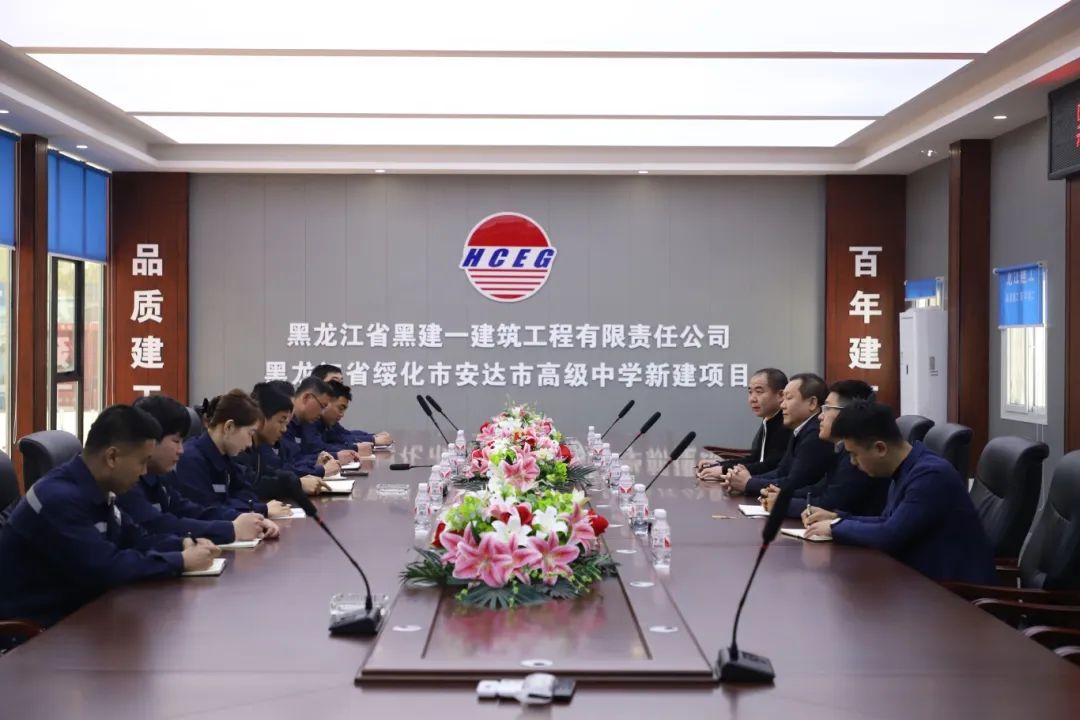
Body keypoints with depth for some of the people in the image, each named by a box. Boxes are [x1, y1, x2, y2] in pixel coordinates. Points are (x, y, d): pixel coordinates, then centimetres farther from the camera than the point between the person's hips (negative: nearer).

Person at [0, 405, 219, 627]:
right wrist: (181, 561, -20)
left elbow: (134, 539, 16)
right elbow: (106, 568, -28)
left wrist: (184, 544, -1)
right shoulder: (59, 499, -25)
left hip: (73, 609, 8)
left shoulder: (96, 491, 4)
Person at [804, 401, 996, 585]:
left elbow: (889, 535, -25)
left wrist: (836, 528, -11)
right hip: (922, 576, 8)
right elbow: (888, 523, 20)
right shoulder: (905, 470, 7)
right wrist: (837, 519, 9)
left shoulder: (931, 475, -22)